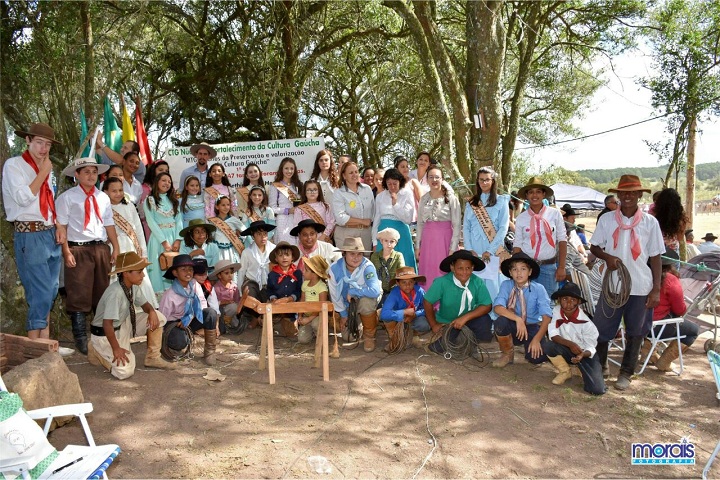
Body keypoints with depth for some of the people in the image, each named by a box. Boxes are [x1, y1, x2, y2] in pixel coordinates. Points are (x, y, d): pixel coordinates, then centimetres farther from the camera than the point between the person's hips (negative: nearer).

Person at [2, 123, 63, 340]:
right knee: (40, 294, -9)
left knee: (50, 293, 11)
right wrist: (43, 173, -11)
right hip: (29, 235, -7)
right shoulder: (13, 165, -6)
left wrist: (59, 227, 8)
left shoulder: (47, 169, 16)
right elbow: (23, 198, -18)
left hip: (50, 234, 7)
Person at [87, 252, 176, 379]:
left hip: (123, 326, 8)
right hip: (105, 334, -8)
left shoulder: (134, 287, -6)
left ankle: (153, 358, 7)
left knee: (158, 317, -6)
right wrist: (116, 348, -27)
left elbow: (145, 304, 11)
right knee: (125, 372, -20)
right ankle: (96, 351, 5)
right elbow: (107, 324, -31)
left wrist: (152, 311, -13)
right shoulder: (115, 293, -32)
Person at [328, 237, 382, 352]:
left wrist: (352, 292, -34)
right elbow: (334, 294, -7)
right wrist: (343, 314, 1)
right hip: (348, 305, 3)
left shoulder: (367, 266, -30)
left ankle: (369, 336, -12)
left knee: (366, 301, -38)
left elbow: (375, 291, -44)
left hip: (366, 300, -3)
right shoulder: (334, 268, -20)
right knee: (349, 337, -4)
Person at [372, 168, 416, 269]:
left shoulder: (407, 194, 0)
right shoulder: (380, 196, 7)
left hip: (401, 233, -2)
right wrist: (375, 242, 7)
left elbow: (408, 219, -5)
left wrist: (395, 204, -12)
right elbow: (376, 220, 10)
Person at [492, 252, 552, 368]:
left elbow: (546, 315, -16)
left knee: (536, 357, -25)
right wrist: (517, 319, -35)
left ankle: (529, 347, 14)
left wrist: (537, 339, -26)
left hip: (532, 327, 0)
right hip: (513, 327, 1)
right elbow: (498, 307, -21)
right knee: (501, 321, -32)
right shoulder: (506, 285, -9)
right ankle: (507, 354, -4)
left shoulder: (538, 288, -11)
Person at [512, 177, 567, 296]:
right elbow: (517, 246, 5)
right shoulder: (521, 218, 2)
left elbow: (562, 241, 2)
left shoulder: (555, 214, 0)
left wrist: (561, 267, -2)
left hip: (549, 266, 0)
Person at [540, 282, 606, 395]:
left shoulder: (586, 323, -24)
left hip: (584, 353, -2)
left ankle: (582, 370, 15)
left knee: (597, 389, -22)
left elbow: (590, 348, -16)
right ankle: (565, 372, 0)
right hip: (567, 350, 3)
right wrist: (570, 344, -34)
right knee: (546, 345, -30)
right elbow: (552, 335, -19)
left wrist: (582, 355, -38)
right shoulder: (556, 311, -17)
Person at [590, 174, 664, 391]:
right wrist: (607, 257, -15)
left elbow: (655, 257, 1)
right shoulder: (606, 219, 0)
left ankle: (626, 373, 27)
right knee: (601, 328, 7)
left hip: (640, 287, 0)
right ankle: (599, 366, 30)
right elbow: (594, 247, 7)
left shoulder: (650, 222, -1)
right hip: (612, 285, 0)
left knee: (635, 332, 10)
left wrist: (656, 289, -3)